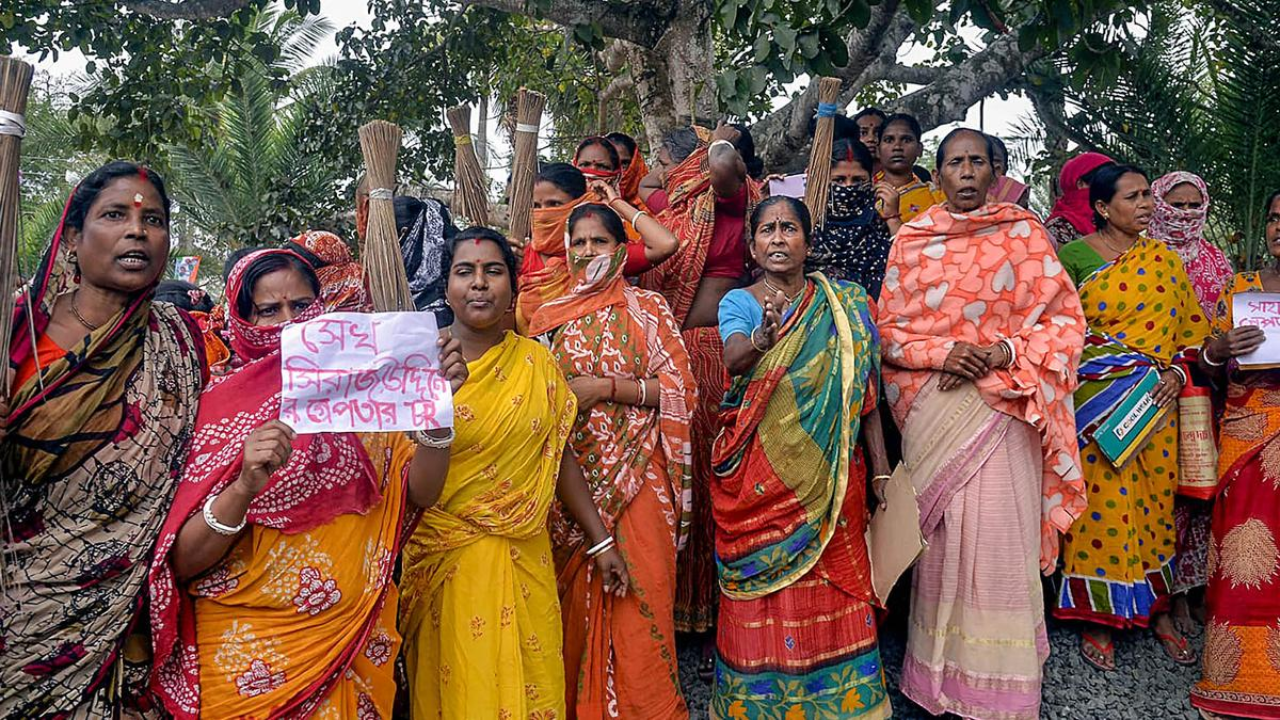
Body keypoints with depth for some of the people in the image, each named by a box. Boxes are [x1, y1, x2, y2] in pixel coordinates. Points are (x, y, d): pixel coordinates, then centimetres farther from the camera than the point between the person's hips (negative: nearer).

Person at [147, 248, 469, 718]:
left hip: (353, 642, 3)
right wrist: (245, 485, -32)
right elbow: (183, 562, -14)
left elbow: (420, 492, -7)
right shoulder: (221, 403, -8)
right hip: (245, 651, -2)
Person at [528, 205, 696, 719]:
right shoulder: (548, 317, 11)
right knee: (574, 600, 7)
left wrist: (605, 388, -13)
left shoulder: (646, 308, 2)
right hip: (567, 479, 3)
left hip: (633, 478, -3)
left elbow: (680, 389, -4)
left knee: (635, 601, -3)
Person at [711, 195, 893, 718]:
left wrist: (881, 471, 0)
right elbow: (733, 360, -20)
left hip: (828, 469, 1)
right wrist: (762, 339, -42)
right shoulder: (737, 303, 1)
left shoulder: (846, 305, 6)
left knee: (832, 589, 5)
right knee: (761, 593, 2)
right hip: (756, 472, -1)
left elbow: (865, 393, 5)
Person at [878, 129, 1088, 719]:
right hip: (934, 408, 1)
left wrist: (1004, 352, -11)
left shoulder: (1024, 233, 7)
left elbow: (1065, 317, 4)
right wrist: (943, 352, -11)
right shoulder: (911, 240, 9)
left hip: (1004, 405, -1)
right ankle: (940, 672, 15)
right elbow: (889, 330, 7)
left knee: (1001, 532, -4)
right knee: (940, 533, 2)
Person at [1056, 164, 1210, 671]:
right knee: (1105, 500, -3)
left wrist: (1178, 370, -3)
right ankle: (1099, 616, 10)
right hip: (1097, 403, -4)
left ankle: (1156, 608, 22)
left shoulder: (1162, 257, 10)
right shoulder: (1072, 257, -2)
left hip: (1155, 404, 4)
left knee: (1155, 497, 8)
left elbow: (1190, 326, 11)